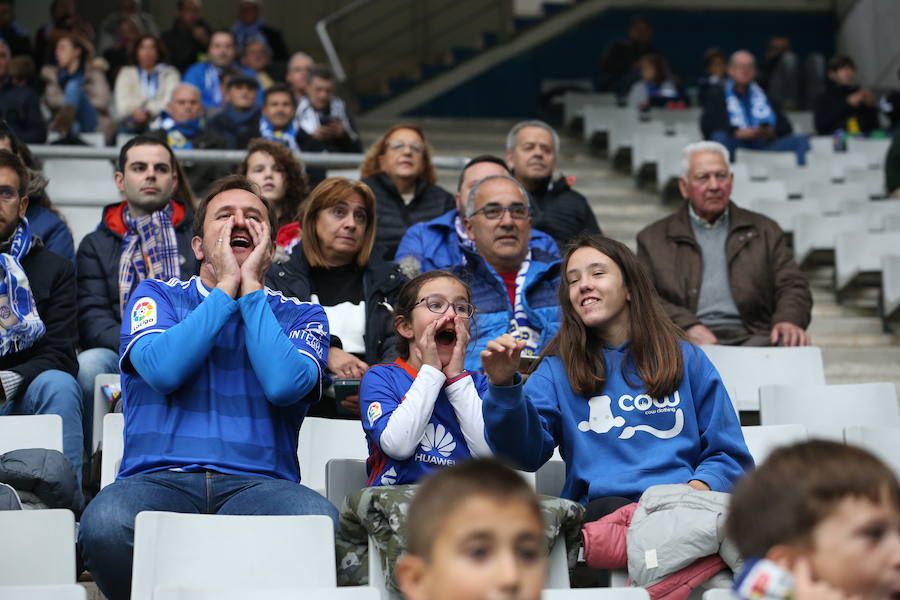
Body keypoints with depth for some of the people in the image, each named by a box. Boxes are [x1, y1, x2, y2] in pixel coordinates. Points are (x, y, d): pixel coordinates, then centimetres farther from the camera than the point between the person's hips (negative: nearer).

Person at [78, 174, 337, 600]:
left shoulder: (301, 315, 17)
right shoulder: (157, 295, 17)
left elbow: (284, 385, -6)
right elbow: (162, 372, -5)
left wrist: (250, 287, 2)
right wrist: (226, 288, 3)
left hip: (258, 482, 0)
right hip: (159, 480, 0)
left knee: (322, 526, -35)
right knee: (105, 525, -36)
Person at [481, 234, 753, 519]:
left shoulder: (688, 360, 18)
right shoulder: (556, 369, 16)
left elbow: (729, 455, 16)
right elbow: (526, 452, -1)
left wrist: (700, 486, -7)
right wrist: (503, 386, -19)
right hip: (599, 504, 0)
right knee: (612, 510, -37)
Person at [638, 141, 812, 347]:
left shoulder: (765, 231, 21)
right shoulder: (653, 238, 16)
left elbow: (792, 287, 14)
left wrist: (788, 321, -11)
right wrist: (687, 326, -14)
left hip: (751, 337, 2)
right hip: (686, 343, -2)